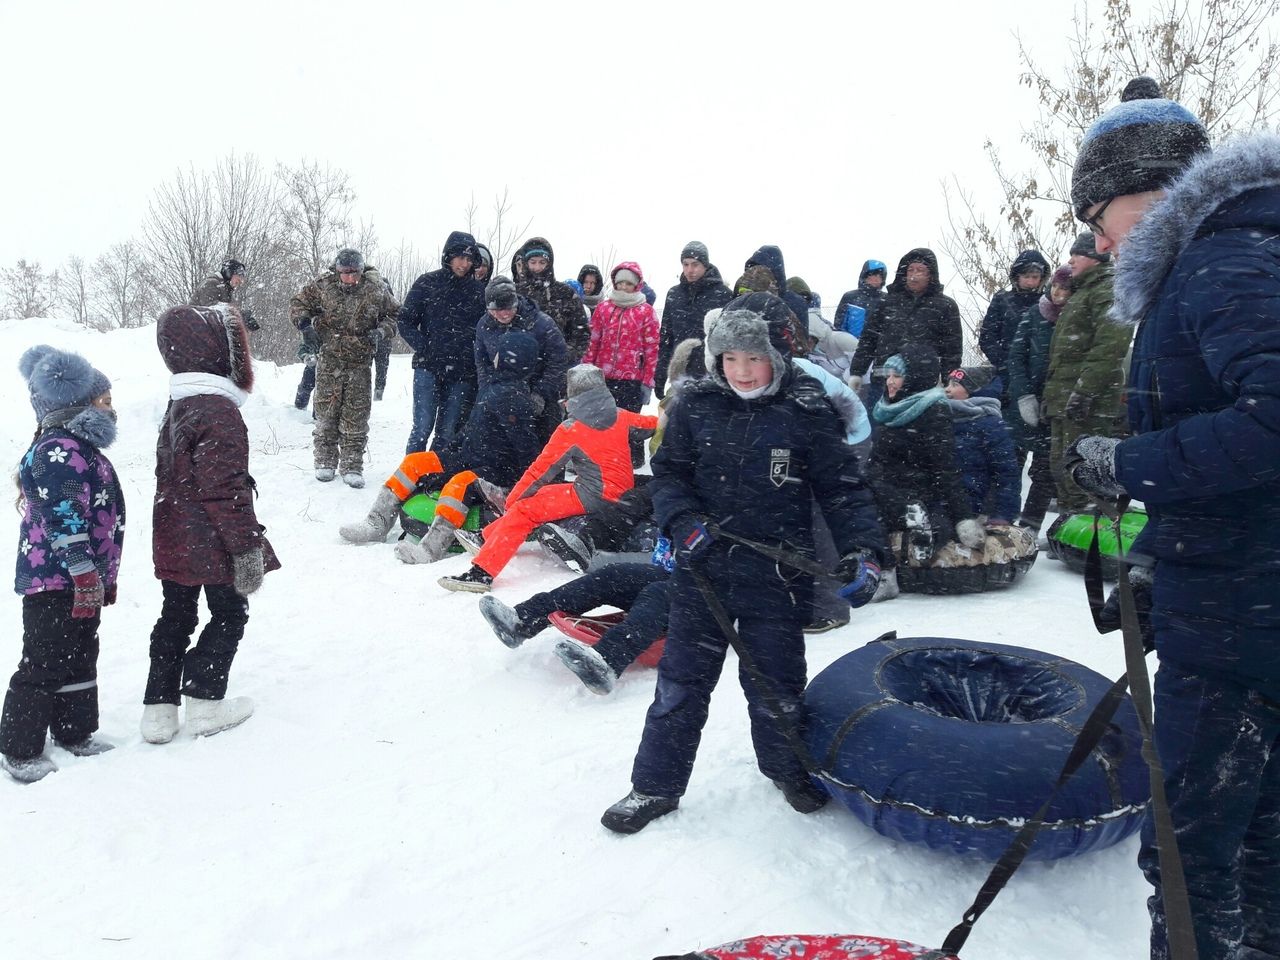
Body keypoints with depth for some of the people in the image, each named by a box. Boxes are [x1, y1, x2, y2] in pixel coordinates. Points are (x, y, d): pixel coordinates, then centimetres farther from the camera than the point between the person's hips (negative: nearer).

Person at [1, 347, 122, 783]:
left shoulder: (79, 447, 15)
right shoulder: (60, 451, -19)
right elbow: (65, 520, -24)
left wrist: (105, 576, 25)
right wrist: (86, 574, -24)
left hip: (80, 582, 10)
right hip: (55, 583, -10)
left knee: (80, 660, 19)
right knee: (45, 664, -1)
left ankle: (75, 734, 32)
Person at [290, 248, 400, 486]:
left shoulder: (376, 290, -5)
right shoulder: (323, 285, -4)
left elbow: (394, 315, 9)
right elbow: (299, 302, 10)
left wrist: (382, 331, -11)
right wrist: (302, 317, -13)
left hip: (360, 362, 0)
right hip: (329, 360, 0)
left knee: (356, 416, 2)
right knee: (326, 412, 5)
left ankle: (352, 466, 11)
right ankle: (325, 461, 19)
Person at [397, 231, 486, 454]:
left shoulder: (478, 290, 7)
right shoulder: (427, 283, 3)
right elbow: (405, 322, 6)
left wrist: (474, 354, -2)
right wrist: (424, 348, -6)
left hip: (462, 373, 2)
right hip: (428, 368, -2)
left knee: (448, 432, 4)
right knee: (422, 427, -6)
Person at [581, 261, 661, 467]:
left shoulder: (646, 312, 1)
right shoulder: (603, 308, 9)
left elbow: (651, 350, -1)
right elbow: (593, 343, 11)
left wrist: (647, 382, -4)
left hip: (632, 378, -3)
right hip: (603, 376, 3)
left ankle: (634, 461, 15)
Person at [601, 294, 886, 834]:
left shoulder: (806, 412, -6)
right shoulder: (696, 405, -1)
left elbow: (842, 486, -2)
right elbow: (669, 472, 5)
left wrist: (862, 548, -14)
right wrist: (683, 522, -12)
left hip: (776, 575, -1)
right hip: (702, 568, 2)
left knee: (775, 683, 12)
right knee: (681, 681, 8)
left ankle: (788, 768, 40)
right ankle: (655, 785, 23)